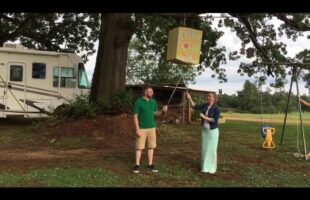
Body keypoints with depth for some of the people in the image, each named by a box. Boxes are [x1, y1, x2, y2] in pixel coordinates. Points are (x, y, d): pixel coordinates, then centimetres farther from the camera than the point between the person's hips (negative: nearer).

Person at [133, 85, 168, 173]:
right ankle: (137, 165, 12)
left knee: (151, 146, 8)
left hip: (152, 128, 5)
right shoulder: (138, 102, -11)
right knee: (139, 147, 2)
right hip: (142, 128, -5)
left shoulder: (153, 101, 5)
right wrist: (137, 129, -15)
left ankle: (150, 164, 18)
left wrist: (163, 111, -7)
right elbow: (135, 116, -10)